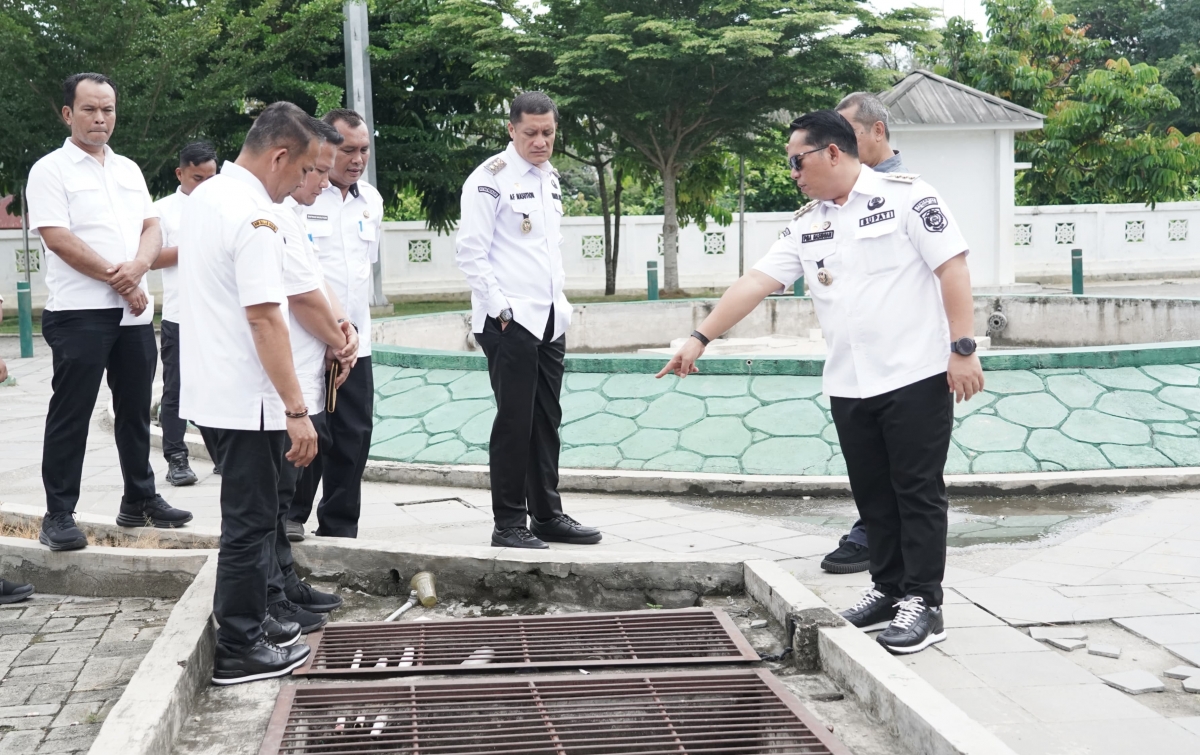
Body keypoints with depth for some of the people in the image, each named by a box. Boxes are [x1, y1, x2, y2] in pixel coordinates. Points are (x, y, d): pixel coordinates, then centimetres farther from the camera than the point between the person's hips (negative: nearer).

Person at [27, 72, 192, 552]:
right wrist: (116, 277, -12)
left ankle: (140, 500, 24)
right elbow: (58, 239, -13)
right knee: (70, 415, -2)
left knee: (135, 410, 13)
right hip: (79, 312, -6)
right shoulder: (50, 170, -4)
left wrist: (138, 267, -11)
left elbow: (152, 228, 10)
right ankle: (59, 516, 3)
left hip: (135, 311, 6)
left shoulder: (128, 169, 15)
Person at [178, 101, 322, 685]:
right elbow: (264, 318, -24)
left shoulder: (203, 197, 11)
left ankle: (248, 621, 30)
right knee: (250, 521, 0)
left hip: (210, 388, 9)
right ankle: (240, 652, 8)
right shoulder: (254, 216, -19)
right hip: (247, 397, -9)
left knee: (248, 514, 19)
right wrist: (296, 410, -22)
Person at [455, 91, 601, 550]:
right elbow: (470, 252, -12)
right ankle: (508, 524, 3)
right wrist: (500, 308, -15)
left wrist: (560, 301, 15)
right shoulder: (491, 178, -8)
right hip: (509, 321, -8)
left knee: (546, 420, 12)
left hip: (550, 320, 8)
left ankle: (547, 515, 21)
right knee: (514, 421, -5)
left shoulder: (549, 177, 15)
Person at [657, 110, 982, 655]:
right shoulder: (806, 225, 12)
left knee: (917, 490, 0)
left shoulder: (904, 196, -6)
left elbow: (953, 267, -10)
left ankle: (923, 601, 7)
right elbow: (756, 282, 9)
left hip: (916, 375, -6)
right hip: (848, 385, 6)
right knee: (872, 494, 12)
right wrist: (700, 338, 4)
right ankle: (888, 588, 24)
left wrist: (962, 348, -15)